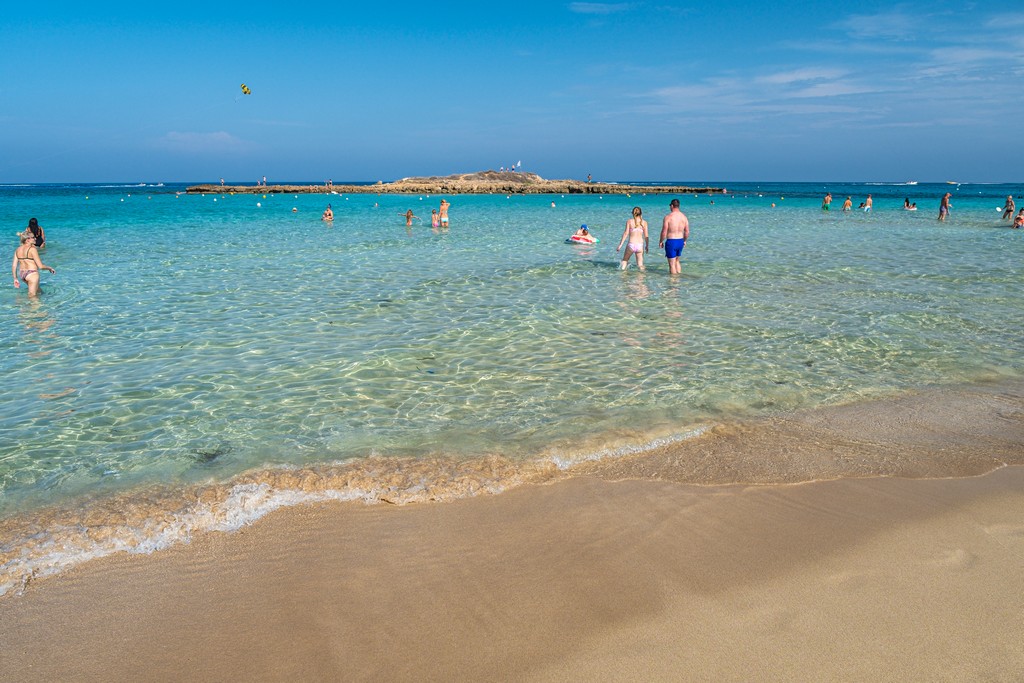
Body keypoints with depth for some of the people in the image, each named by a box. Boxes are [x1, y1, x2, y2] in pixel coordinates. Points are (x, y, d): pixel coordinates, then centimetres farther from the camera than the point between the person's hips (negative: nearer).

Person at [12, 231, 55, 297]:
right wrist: (50, 268, 2)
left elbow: (14, 265, 7)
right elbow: (40, 266, -16)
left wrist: (15, 279, 14)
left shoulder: (18, 249, 7)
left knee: (38, 291, 25)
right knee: (32, 296, -1)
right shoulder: (32, 249, -15)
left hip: (22, 274, 8)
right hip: (32, 274, -8)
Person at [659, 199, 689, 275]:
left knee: (672, 264, 3)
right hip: (680, 241, 6)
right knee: (677, 261, 24)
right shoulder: (684, 216, 1)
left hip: (671, 241, -6)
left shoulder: (668, 217, -14)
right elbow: (687, 232, 5)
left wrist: (661, 241, 2)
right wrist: (684, 240, 21)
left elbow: (664, 232, -13)